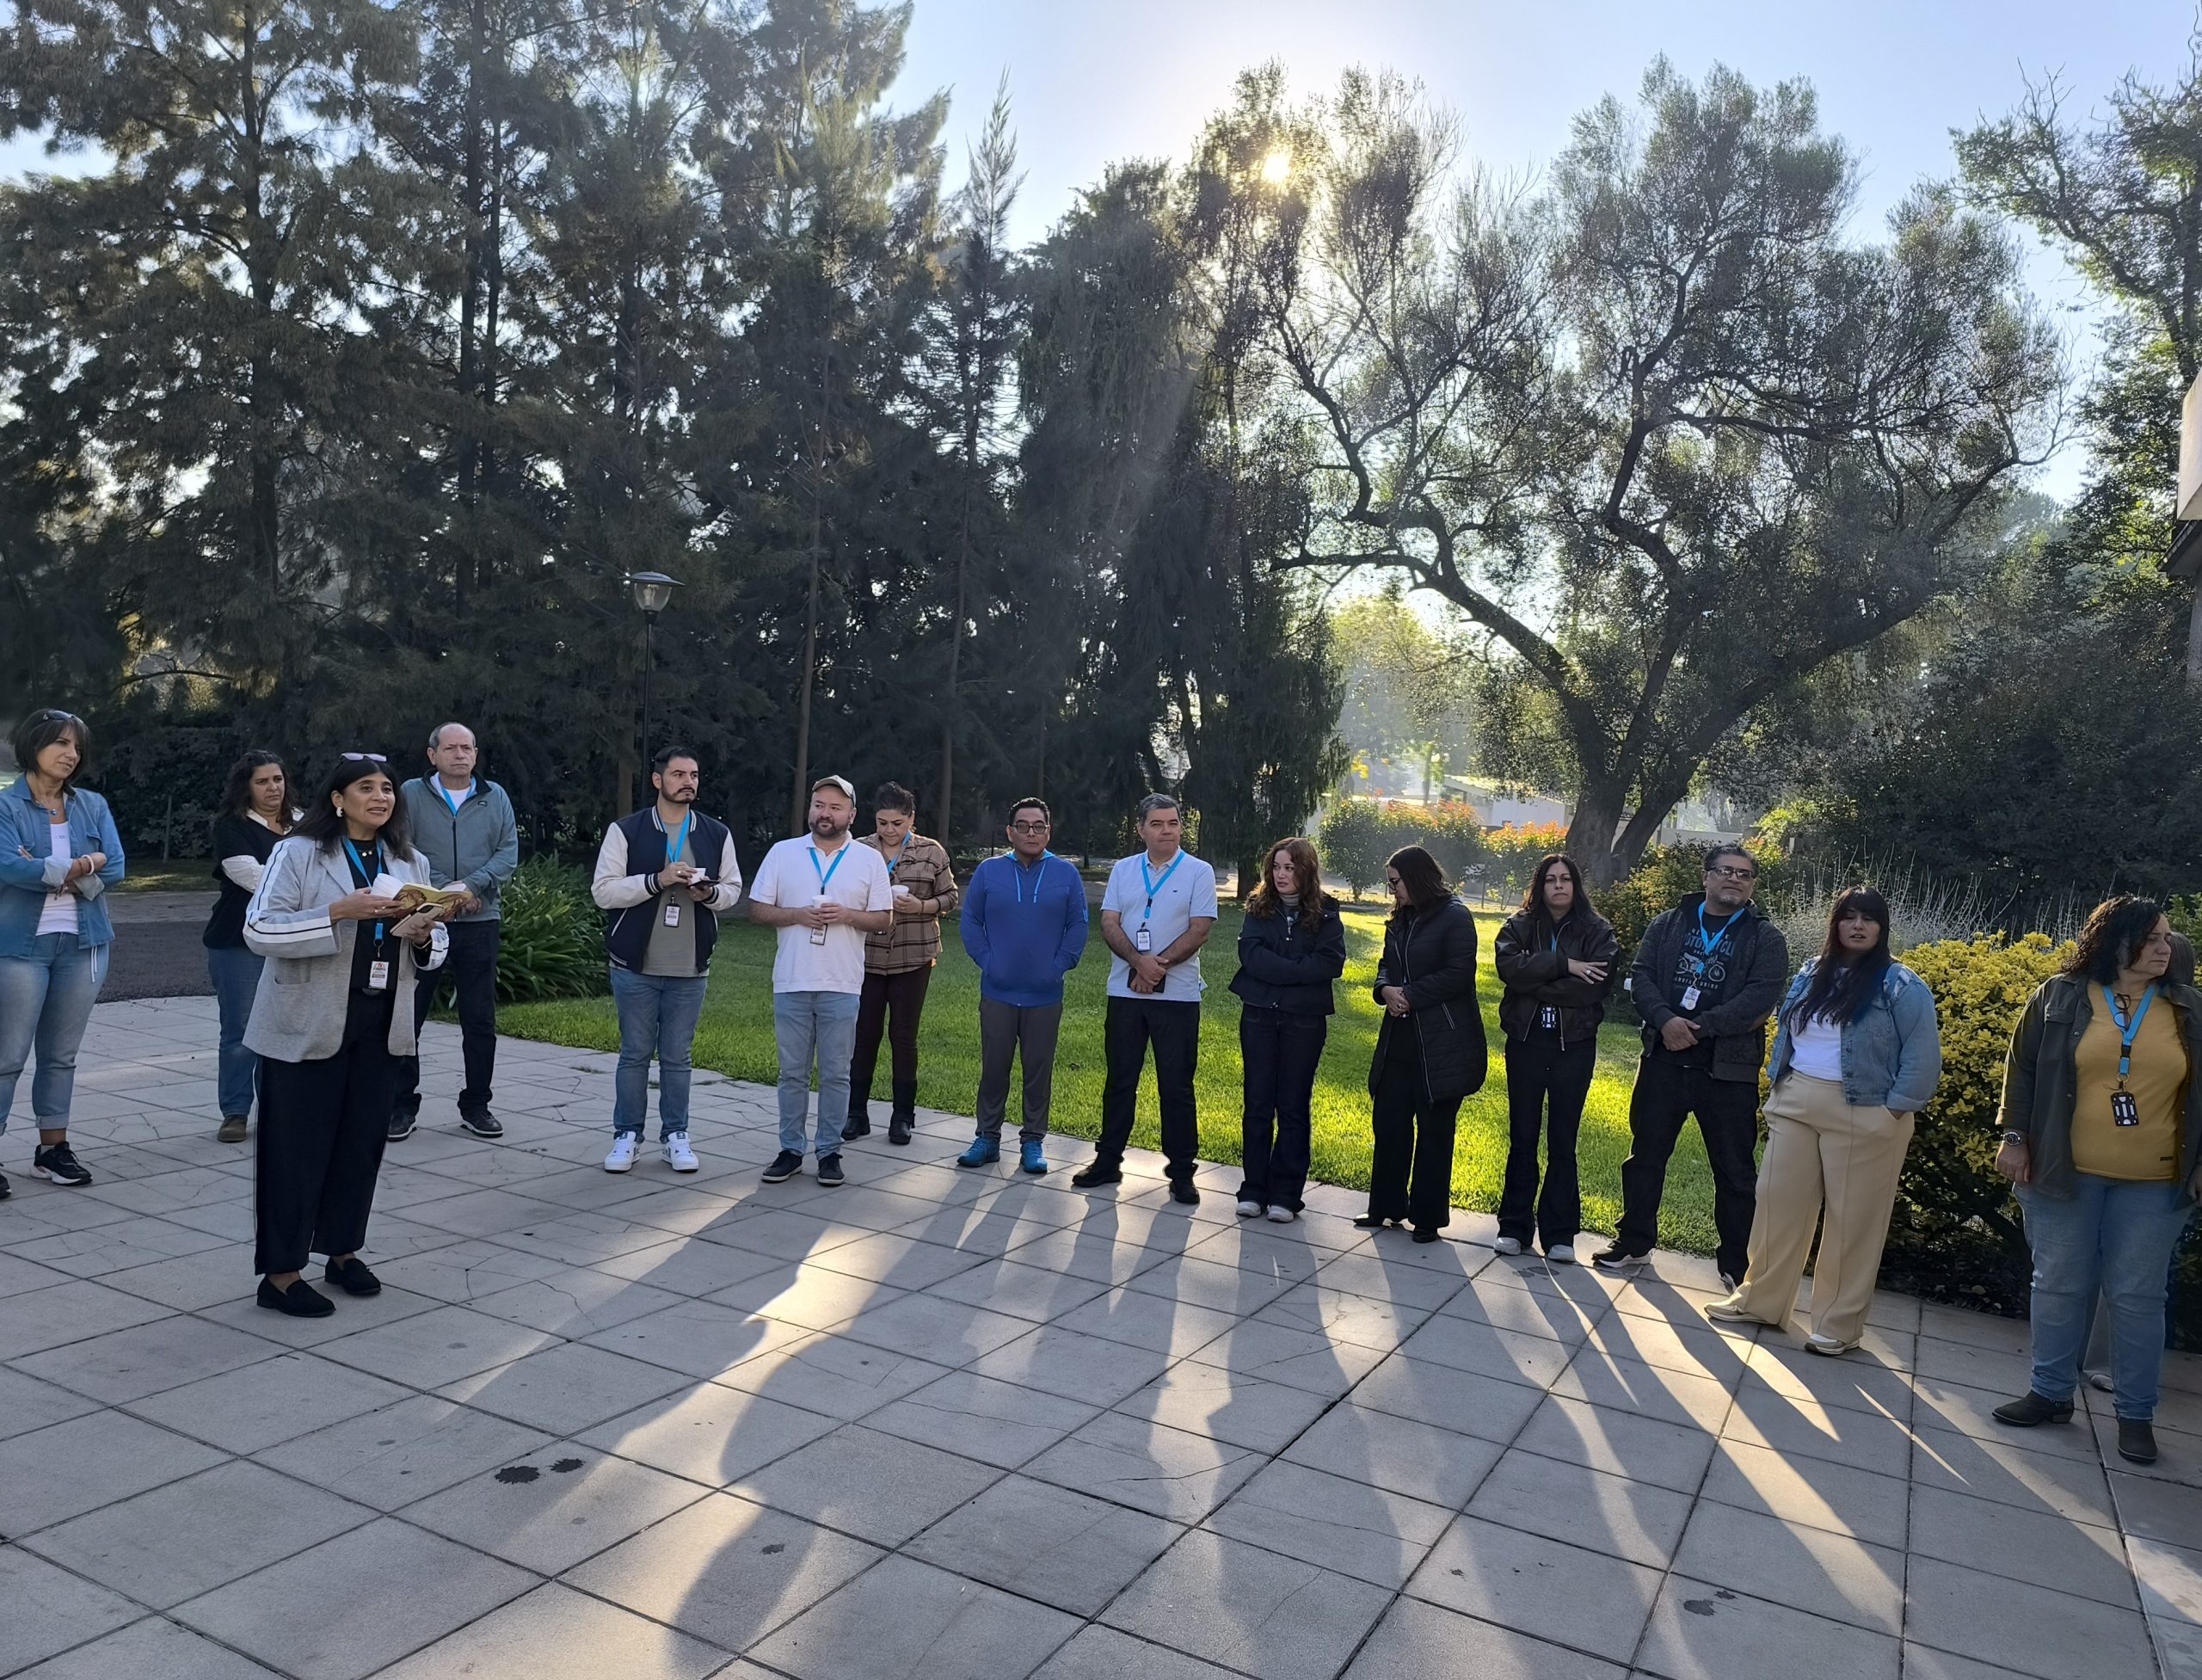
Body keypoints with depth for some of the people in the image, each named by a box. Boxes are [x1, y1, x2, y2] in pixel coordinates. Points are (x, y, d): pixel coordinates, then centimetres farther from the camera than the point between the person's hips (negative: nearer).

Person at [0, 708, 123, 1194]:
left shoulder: (93, 805, 8)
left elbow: (114, 868, -2)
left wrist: (43, 871, -11)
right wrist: (79, 867, -15)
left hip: (83, 944, 4)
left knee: (62, 1055, 11)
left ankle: (53, 1148, 20)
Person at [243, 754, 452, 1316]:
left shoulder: (410, 862, 10)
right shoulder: (298, 853, -5)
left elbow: (435, 946, 12)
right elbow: (260, 929, -14)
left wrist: (423, 936, -11)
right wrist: (340, 912, -24)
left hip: (381, 1027, 5)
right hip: (308, 1026, -5)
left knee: (364, 1141, 11)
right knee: (297, 1146, 0)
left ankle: (343, 1251, 27)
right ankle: (281, 1272, 11)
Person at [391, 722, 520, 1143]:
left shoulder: (495, 798, 8)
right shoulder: (411, 795, 1)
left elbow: (509, 852, 0)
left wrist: (473, 884, -16)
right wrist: (444, 891, -17)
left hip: (479, 923, 2)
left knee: (481, 1021, 6)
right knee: (407, 1015, 4)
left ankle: (476, 1106, 17)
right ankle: (403, 1105, 15)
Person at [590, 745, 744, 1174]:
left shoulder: (716, 834, 6)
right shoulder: (625, 831, -2)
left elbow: (733, 890, 12)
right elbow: (603, 891, -8)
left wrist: (709, 893, -10)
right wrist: (657, 880, -20)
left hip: (690, 969, 2)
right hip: (636, 966, -2)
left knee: (677, 1057, 8)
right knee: (635, 1054, 6)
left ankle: (675, 1135, 20)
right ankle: (627, 1135, 19)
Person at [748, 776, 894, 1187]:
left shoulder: (870, 859, 4)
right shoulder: (783, 852, 6)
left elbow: (884, 919, 4)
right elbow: (758, 909, 5)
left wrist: (846, 915, -14)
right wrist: (797, 915, -12)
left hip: (842, 986, -1)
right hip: (791, 983, 1)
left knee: (835, 1074, 5)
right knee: (792, 1072, 8)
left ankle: (830, 1152, 14)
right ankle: (790, 1150, 18)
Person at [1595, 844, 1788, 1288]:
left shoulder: (1766, 938, 0)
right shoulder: (1668, 924, 8)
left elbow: (1760, 997, -13)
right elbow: (1641, 975, -1)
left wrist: (1700, 1027, -19)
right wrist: (1665, 1020, -19)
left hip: (1728, 1068, -2)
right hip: (1663, 1060, 2)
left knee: (1735, 1169, 6)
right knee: (1645, 1155, 11)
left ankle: (1736, 1264, 20)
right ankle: (1634, 1243, 27)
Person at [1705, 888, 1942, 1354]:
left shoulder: (1902, 987, -7)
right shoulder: (1811, 974, 10)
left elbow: (1923, 1057, -10)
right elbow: (1785, 1032, 17)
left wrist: (1894, 1112, -14)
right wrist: (1778, 1091, 10)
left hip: (1862, 1117, -5)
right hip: (1795, 1106, 5)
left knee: (1852, 1221, 4)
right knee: (1779, 1205, 9)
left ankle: (1839, 1324, 16)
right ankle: (1760, 1299, 22)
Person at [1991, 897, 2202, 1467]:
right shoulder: (2060, 997, -1)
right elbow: (2022, 1069, 3)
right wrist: (2015, 1137, -2)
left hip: (2152, 1184, 1)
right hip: (2065, 1173, -1)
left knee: (2137, 1296, 5)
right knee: (2059, 1286, 8)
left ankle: (2136, 1414, 17)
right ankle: (2050, 1392, 22)